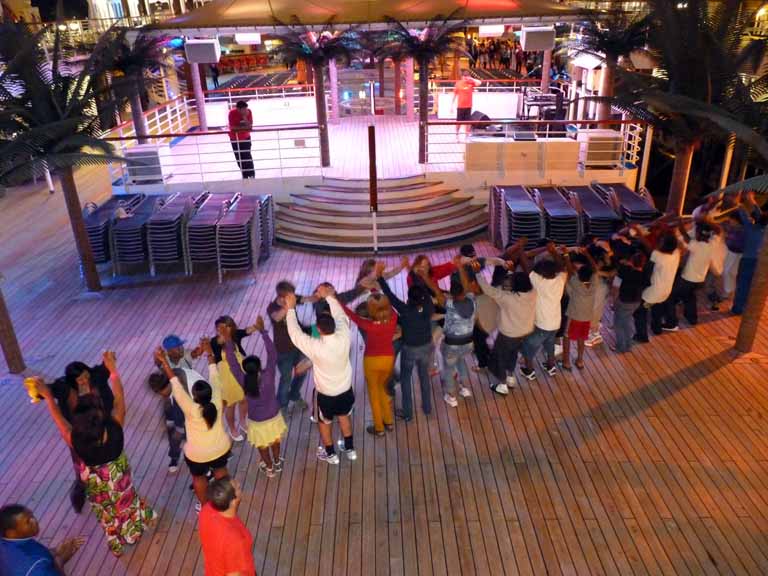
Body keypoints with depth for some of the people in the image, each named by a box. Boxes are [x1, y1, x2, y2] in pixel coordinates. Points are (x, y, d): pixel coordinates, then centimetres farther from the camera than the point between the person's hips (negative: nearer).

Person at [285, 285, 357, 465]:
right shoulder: (344, 337, -26)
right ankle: (350, 449, 47)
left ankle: (330, 454, 44)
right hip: (346, 389, 4)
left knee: (325, 422, 24)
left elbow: (295, 333, -22)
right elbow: (341, 316, -7)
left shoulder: (316, 347, -35)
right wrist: (329, 296, -1)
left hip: (326, 393, -3)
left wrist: (291, 308, -15)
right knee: (344, 416, 30)